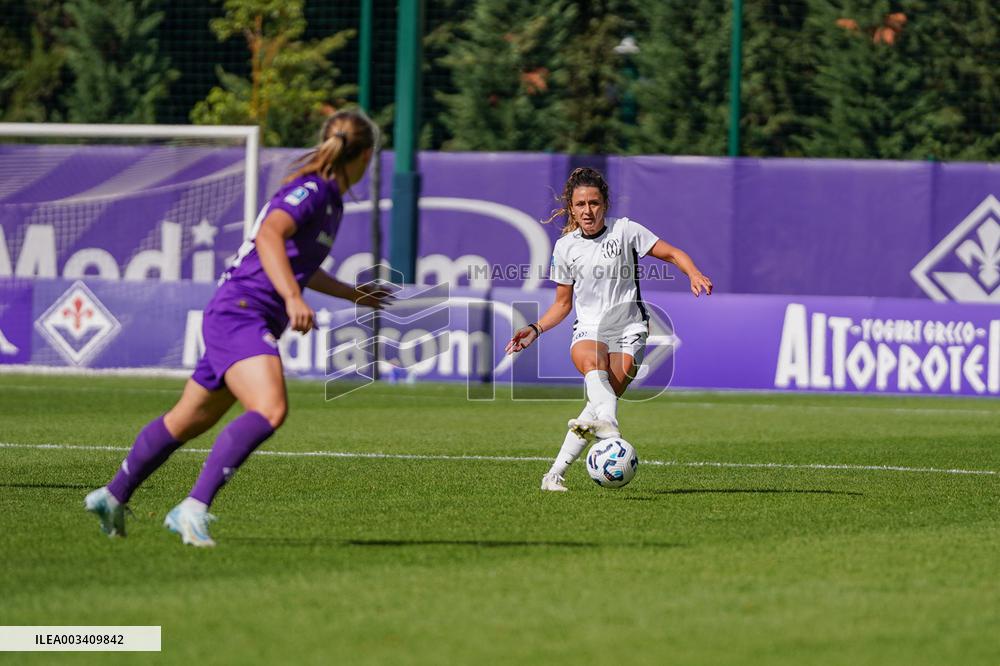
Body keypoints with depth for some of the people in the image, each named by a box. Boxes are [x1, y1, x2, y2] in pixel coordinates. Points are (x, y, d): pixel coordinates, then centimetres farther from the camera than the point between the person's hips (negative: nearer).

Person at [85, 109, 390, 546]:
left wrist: (350, 293, 44)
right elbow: (268, 235, -30)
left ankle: (113, 497, 36)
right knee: (270, 410, -28)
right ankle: (195, 508, -32)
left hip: (234, 318, 10)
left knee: (188, 420, 20)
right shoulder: (311, 190, -13)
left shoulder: (328, 199, 17)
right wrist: (293, 298, -40)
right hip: (241, 313, -10)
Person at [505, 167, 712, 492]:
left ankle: (556, 473, -22)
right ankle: (608, 425, -63)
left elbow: (671, 253, 1)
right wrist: (535, 329, 5)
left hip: (628, 330, -1)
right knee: (592, 361, -36)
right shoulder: (565, 247, 10)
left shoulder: (624, 230, 1)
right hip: (588, 330, 1)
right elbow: (562, 303, 20)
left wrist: (694, 274, -19)